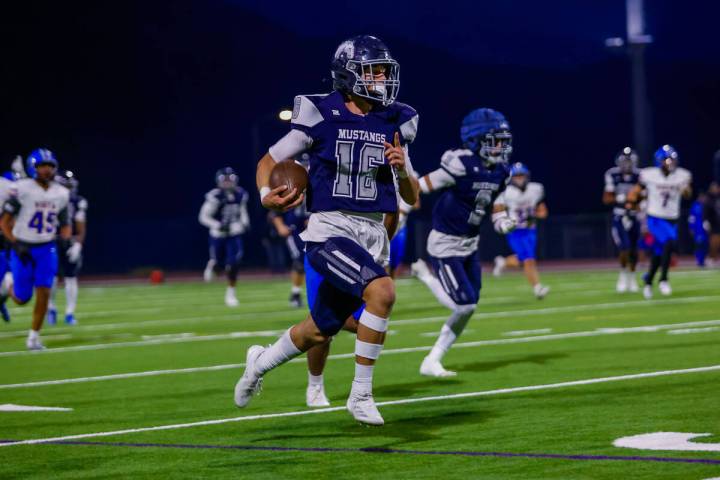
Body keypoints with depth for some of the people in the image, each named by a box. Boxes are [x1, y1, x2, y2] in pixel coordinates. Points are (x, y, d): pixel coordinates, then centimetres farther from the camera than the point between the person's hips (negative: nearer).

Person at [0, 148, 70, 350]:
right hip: (23, 248, -3)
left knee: (44, 293, -9)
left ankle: (34, 336, 3)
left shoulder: (61, 194, 1)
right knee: (22, 299, 2)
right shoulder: (22, 189, -14)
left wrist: (66, 239, -9)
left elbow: (64, 224, 12)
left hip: (47, 249, 3)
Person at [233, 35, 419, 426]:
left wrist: (403, 167, -9)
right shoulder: (321, 116, -6)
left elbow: (412, 197, 12)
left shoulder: (394, 123, 7)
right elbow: (269, 161, 5)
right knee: (382, 291, -30)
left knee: (320, 331, 15)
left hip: (372, 235, 6)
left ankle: (261, 362, 46)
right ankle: (360, 394, -16)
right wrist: (267, 196, -15)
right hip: (329, 231, -6)